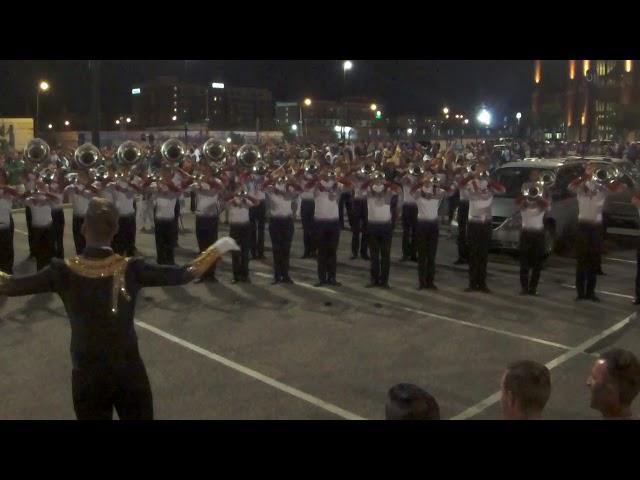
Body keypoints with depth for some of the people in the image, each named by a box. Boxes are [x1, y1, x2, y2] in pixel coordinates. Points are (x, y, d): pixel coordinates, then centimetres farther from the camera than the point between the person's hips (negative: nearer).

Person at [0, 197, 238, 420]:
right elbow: (184, 274, -10)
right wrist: (218, 248, 0)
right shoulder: (131, 269, -15)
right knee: (139, 416, 20)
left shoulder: (64, 270, -14)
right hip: (130, 372, 0)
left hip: (87, 377, 0)